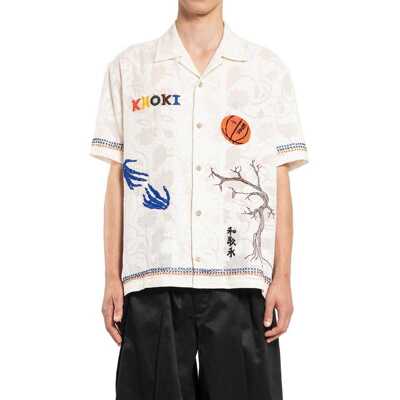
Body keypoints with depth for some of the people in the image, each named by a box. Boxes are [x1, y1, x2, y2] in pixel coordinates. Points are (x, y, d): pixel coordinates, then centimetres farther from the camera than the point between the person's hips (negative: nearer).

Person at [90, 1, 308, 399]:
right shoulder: (128, 67, 9)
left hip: (240, 280, 0)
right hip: (153, 278, 0)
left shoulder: (268, 69, 9)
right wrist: (112, 278, 4)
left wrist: (282, 277, 0)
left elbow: (279, 182, 6)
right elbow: (118, 180, 8)